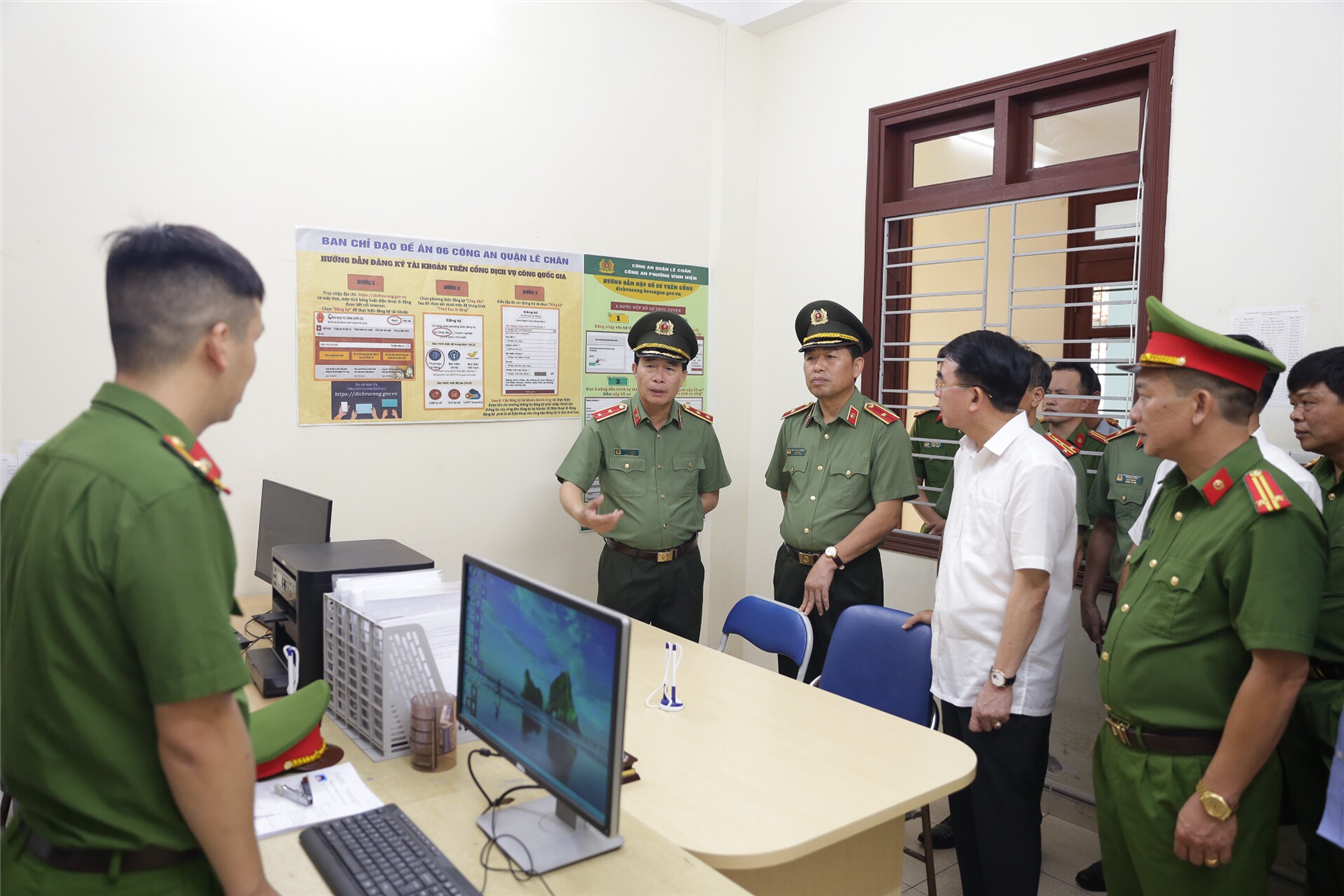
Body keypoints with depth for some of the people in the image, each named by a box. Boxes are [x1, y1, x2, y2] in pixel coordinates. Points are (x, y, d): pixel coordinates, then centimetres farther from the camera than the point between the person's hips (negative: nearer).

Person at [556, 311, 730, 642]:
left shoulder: (701, 428, 2)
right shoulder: (604, 426, -6)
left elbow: (710, 494, 12)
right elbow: (570, 484, -10)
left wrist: (684, 518, -6)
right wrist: (582, 514, -32)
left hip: (683, 567, 3)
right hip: (624, 567, -2)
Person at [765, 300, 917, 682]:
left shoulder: (884, 430, -10)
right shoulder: (793, 423, 7)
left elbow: (887, 514, -16)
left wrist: (831, 559, -18)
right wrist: (801, 536, 12)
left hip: (849, 576, -5)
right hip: (790, 568, 6)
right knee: (791, 677, 17)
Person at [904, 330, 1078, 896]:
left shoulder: (1036, 466, -20)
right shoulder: (970, 454, 8)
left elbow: (1032, 583, -22)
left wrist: (1001, 680, -20)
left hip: (1006, 687, -8)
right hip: (958, 671, 8)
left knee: (1004, 826, 7)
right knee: (966, 812, 20)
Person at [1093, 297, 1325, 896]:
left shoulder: (1270, 517, -22)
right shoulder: (1176, 494, 7)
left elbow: (1279, 674, -24)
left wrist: (1216, 801, -19)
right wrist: (1113, 739, 15)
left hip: (1186, 777, -8)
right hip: (1121, 757, 8)